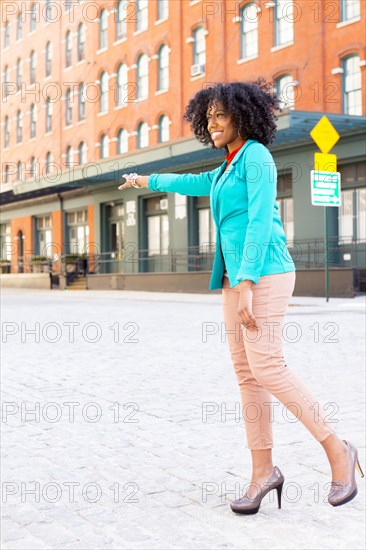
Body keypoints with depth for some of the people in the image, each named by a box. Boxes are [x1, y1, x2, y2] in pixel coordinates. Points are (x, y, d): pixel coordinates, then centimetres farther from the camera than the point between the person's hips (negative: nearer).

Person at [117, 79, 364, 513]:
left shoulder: (256, 155, -6)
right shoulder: (229, 168, 20)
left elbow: (261, 221, -16)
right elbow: (193, 184, 41)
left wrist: (246, 285, -22)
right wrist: (147, 181, 56)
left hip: (263, 274, -9)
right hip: (237, 276, 9)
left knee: (266, 367, -16)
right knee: (246, 372, 3)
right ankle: (263, 472, 7)